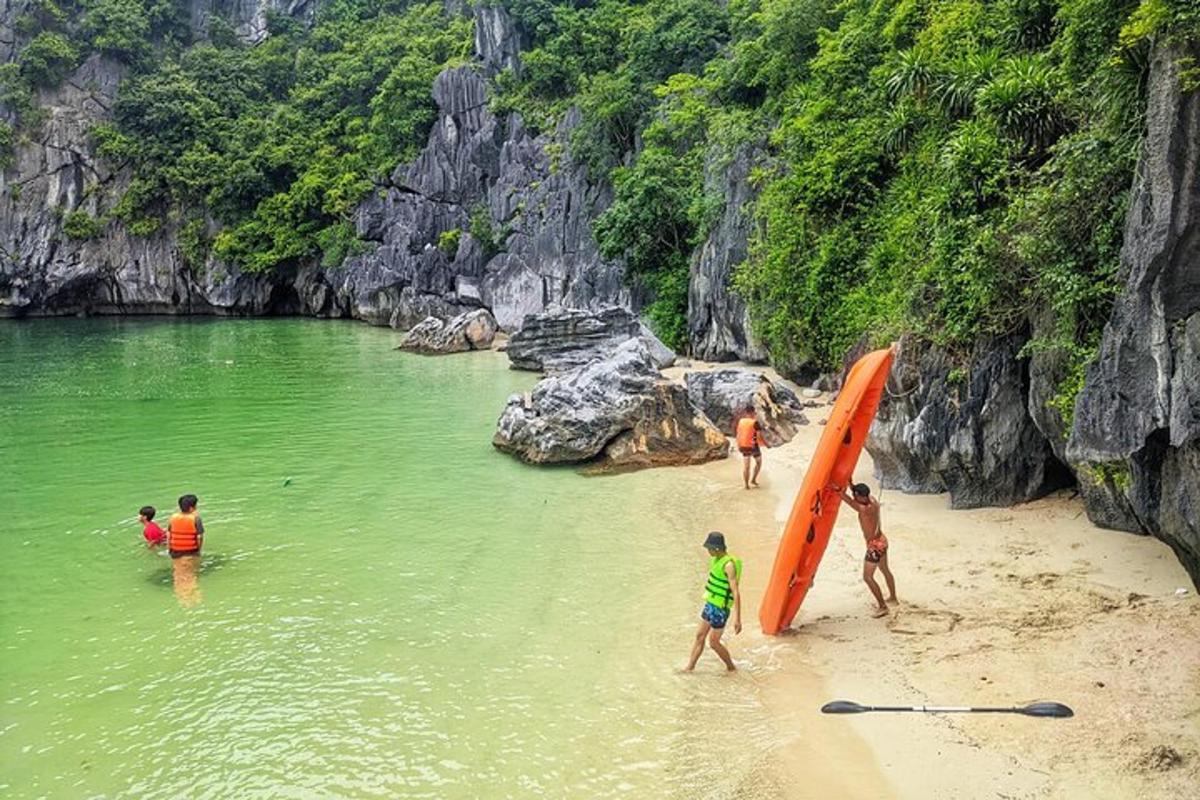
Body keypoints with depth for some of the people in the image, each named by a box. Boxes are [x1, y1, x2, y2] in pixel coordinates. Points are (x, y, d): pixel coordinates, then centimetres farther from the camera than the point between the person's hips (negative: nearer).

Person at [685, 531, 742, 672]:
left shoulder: (729, 565, -24)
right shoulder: (716, 560, 5)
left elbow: (736, 593, -28)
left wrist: (737, 618, -32)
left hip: (720, 609, -9)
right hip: (710, 604, 9)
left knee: (713, 642, 3)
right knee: (699, 636, 12)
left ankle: (731, 668, 23)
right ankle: (690, 668, 21)